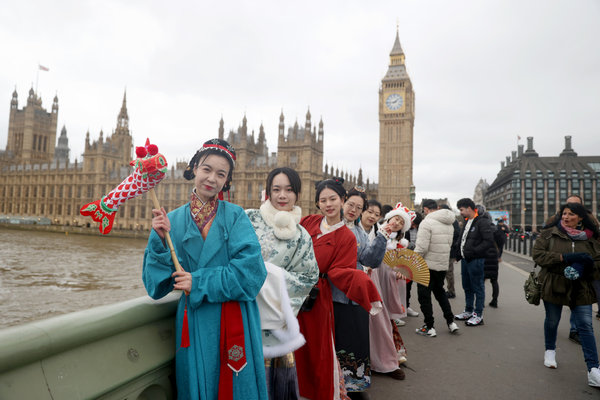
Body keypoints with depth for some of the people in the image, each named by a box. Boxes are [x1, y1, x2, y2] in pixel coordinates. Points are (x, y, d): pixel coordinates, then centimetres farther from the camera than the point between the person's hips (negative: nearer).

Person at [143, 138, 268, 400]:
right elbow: (157, 283, 1)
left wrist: (199, 283, -15)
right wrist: (161, 239, -13)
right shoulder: (173, 220, 2)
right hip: (194, 322, 2)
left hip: (234, 322, -2)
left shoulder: (235, 217, -4)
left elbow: (251, 271, -14)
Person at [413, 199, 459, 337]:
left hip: (427, 265, -8)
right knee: (440, 292, 24)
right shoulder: (449, 224, 9)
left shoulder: (427, 223, -17)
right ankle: (451, 322, 25)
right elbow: (449, 244, 13)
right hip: (443, 265, 8)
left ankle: (429, 327, 11)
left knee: (424, 296, 5)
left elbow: (421, 248, -22)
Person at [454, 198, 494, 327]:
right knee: (467, 287, 17)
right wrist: (460, 253, 12)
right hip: (465, 259, 9)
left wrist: (473, 251, -21)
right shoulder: (467, 221, 15)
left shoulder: (482, 222, -14)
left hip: (476, 260, -9)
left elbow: (489, 241, -20)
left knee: (478, 287, 0)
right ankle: (468, 311, 29)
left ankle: (478, 315, 9)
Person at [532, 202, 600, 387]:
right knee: (552, 321, 13)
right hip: (553, 286, -1)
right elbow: (537, 254, -9)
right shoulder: (549, 233, -2)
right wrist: (564, 257, -19)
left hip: (580, 288, 1)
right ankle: (550, 351, 38)